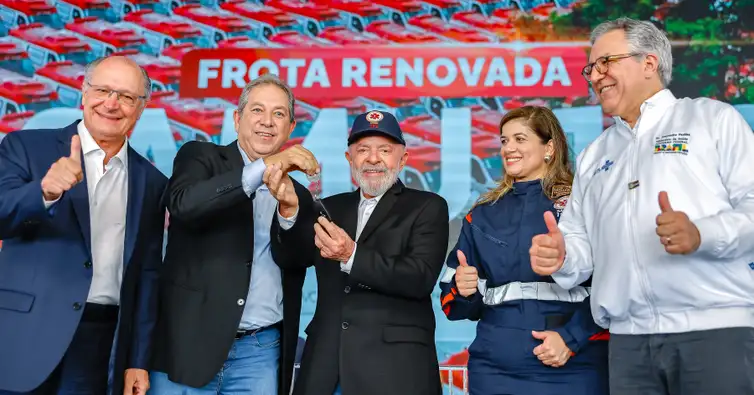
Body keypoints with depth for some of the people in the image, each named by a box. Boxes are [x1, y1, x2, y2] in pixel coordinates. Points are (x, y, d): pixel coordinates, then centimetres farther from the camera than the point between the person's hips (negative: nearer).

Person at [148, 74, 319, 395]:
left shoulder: (296, 195, 13)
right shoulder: (200, 156, 4)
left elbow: (296, 274, 5)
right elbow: (182, 204, -17)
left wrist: (288, 210, -11)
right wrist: (264, 167, -20)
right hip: (189, 343, -3)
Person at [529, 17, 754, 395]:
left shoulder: (713, 118, 6)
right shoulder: (593, 156, 21)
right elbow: (580, 241, 16)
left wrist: (701, 234, -22)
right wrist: (561, 256, -6)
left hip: (717, 330, -4)